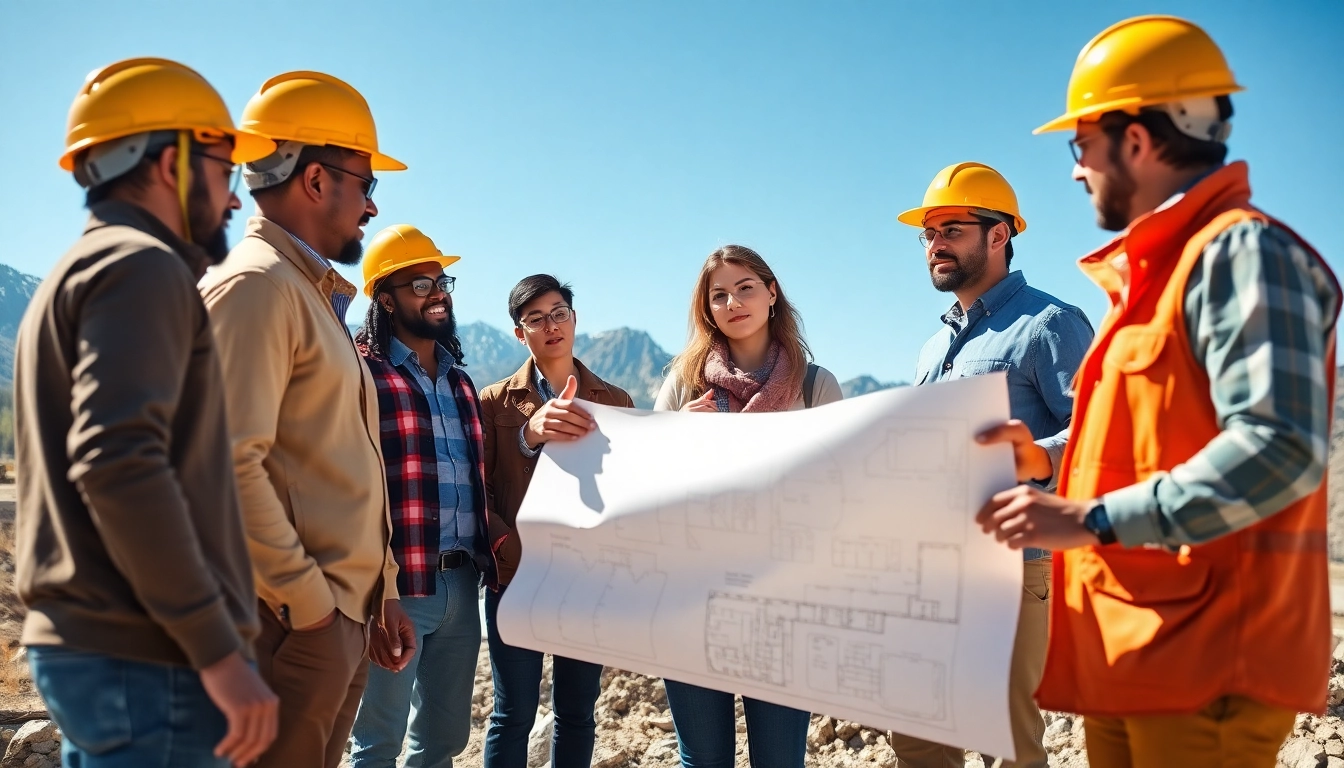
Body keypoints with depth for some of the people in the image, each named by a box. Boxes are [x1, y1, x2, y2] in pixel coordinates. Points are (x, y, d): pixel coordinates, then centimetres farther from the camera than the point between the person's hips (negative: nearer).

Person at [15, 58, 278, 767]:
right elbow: (121, 464, -25)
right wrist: (220, 651, -22)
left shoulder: (76, 271, 19)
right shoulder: (142, 265, -11)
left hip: (74, 644, 10)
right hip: (145, 659, -10)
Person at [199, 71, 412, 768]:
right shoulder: (256, 284, -12)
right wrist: (305, 599, -16)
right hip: (295, 621, -9)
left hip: (341, 614, 9)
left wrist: (381, 590, 19)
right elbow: (232, 464, -22)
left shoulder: (317, 293, 19)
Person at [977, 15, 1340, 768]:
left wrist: (1090, 519, -23)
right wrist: (1046, 462, 7)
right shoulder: (1158, 269, 17)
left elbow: (1280, 448, -24)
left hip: (1203, 661, -9)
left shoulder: (1243, 250, -12)